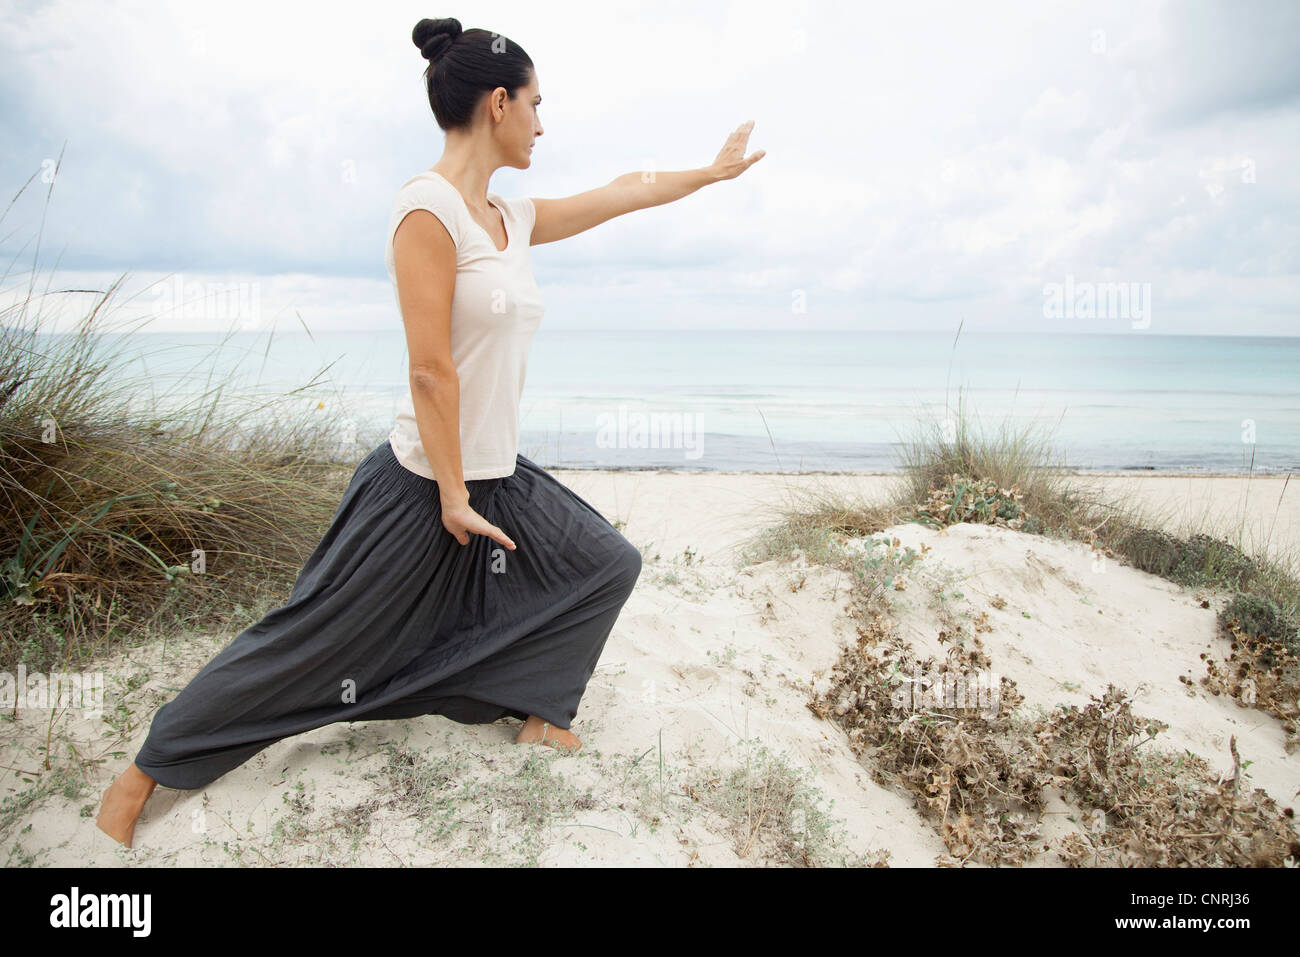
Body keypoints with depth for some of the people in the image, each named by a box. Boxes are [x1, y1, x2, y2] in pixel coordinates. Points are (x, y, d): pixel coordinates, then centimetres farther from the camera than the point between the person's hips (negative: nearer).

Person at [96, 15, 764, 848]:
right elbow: (432, 372, -20)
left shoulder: (512, 218, 8)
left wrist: (714, 171, 29)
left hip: (500, 477, 9)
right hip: (423, 486, -9)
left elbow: (621, 195, 20)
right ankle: (146, 770, 21)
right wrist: (453, 497, -17)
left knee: (611, 564, 13)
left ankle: (542, 705, 29)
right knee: (314, 640, 1)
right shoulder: (429, 209, -18)